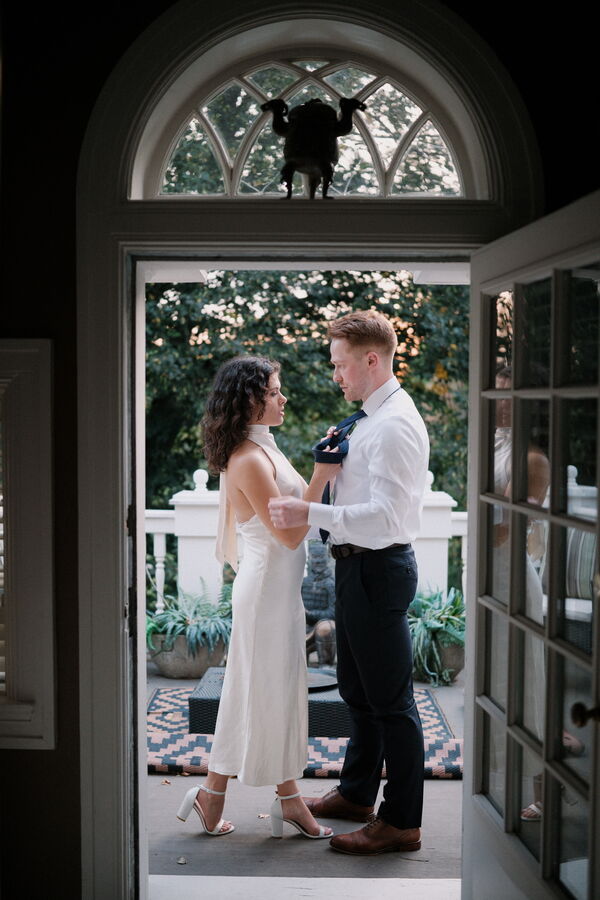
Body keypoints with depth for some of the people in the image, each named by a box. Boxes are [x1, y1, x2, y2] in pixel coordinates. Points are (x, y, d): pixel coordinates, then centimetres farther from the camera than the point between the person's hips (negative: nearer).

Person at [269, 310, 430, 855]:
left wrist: (311, 514, -30)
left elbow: (387, 515, -28)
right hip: (358, 566, 11)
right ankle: (357, 794, 38)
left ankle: (402, 823, 13)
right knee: (358, 691, 22)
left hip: (378, 569, -11)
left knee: (391, 700, 0)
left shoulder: (395, 425, -20)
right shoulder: (373, 418, 13)